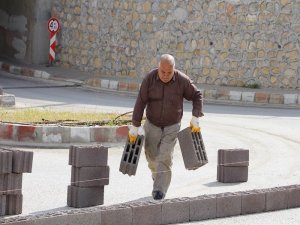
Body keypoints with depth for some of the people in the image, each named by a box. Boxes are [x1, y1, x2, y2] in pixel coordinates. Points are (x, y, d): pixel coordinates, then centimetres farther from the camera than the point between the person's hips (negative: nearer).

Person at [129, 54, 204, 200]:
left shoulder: (182, 80, -17)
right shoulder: (149, 79, -16)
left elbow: (197, 96, -2)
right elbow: (140, 103, -13)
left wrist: (195, 118, -9)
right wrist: (135, 127, -12)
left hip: (172, 126, -2)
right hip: (152, 125, 2)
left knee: (165, 158, -14)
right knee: (152, 157, 11)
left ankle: (159, 190, -14)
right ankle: (157, 177, 41)